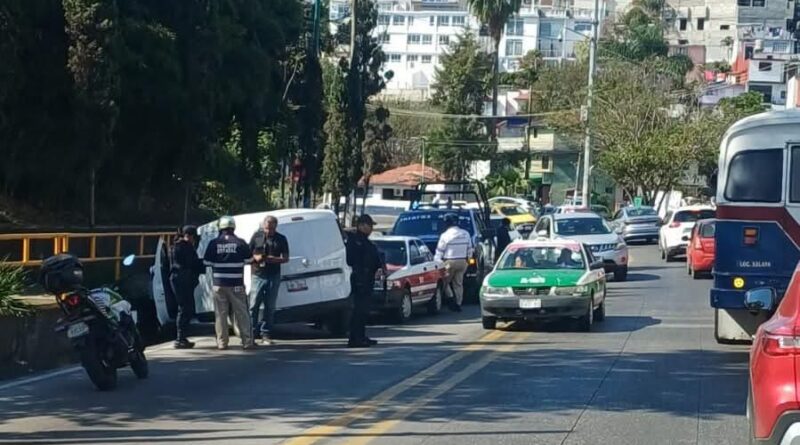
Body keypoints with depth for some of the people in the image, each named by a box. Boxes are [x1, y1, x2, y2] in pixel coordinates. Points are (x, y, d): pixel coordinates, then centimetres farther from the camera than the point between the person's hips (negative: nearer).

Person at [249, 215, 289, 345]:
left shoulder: (281, 239, 6)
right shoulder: (257, 236, 6)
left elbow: (286, 258, 6)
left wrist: (275, 259, -13)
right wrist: (255, 257, -11)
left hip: (273, 277, 1)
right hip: (258, 276, -1)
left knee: (270, 307, 4)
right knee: (254, 305, -5)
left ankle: (265, 334, 11)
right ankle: (251, 333, 0)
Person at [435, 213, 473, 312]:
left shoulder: (445, 235, -11)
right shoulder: (465, 234, 5)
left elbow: (439, 252, -8)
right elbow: (470, 249, 12)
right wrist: (467, 258, 23)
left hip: (449, 262, -5)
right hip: (462, 262, 5)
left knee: (445, 281, 9)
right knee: (458, 284, 10)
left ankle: (451, 298, -9)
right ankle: (458, 304, 10)